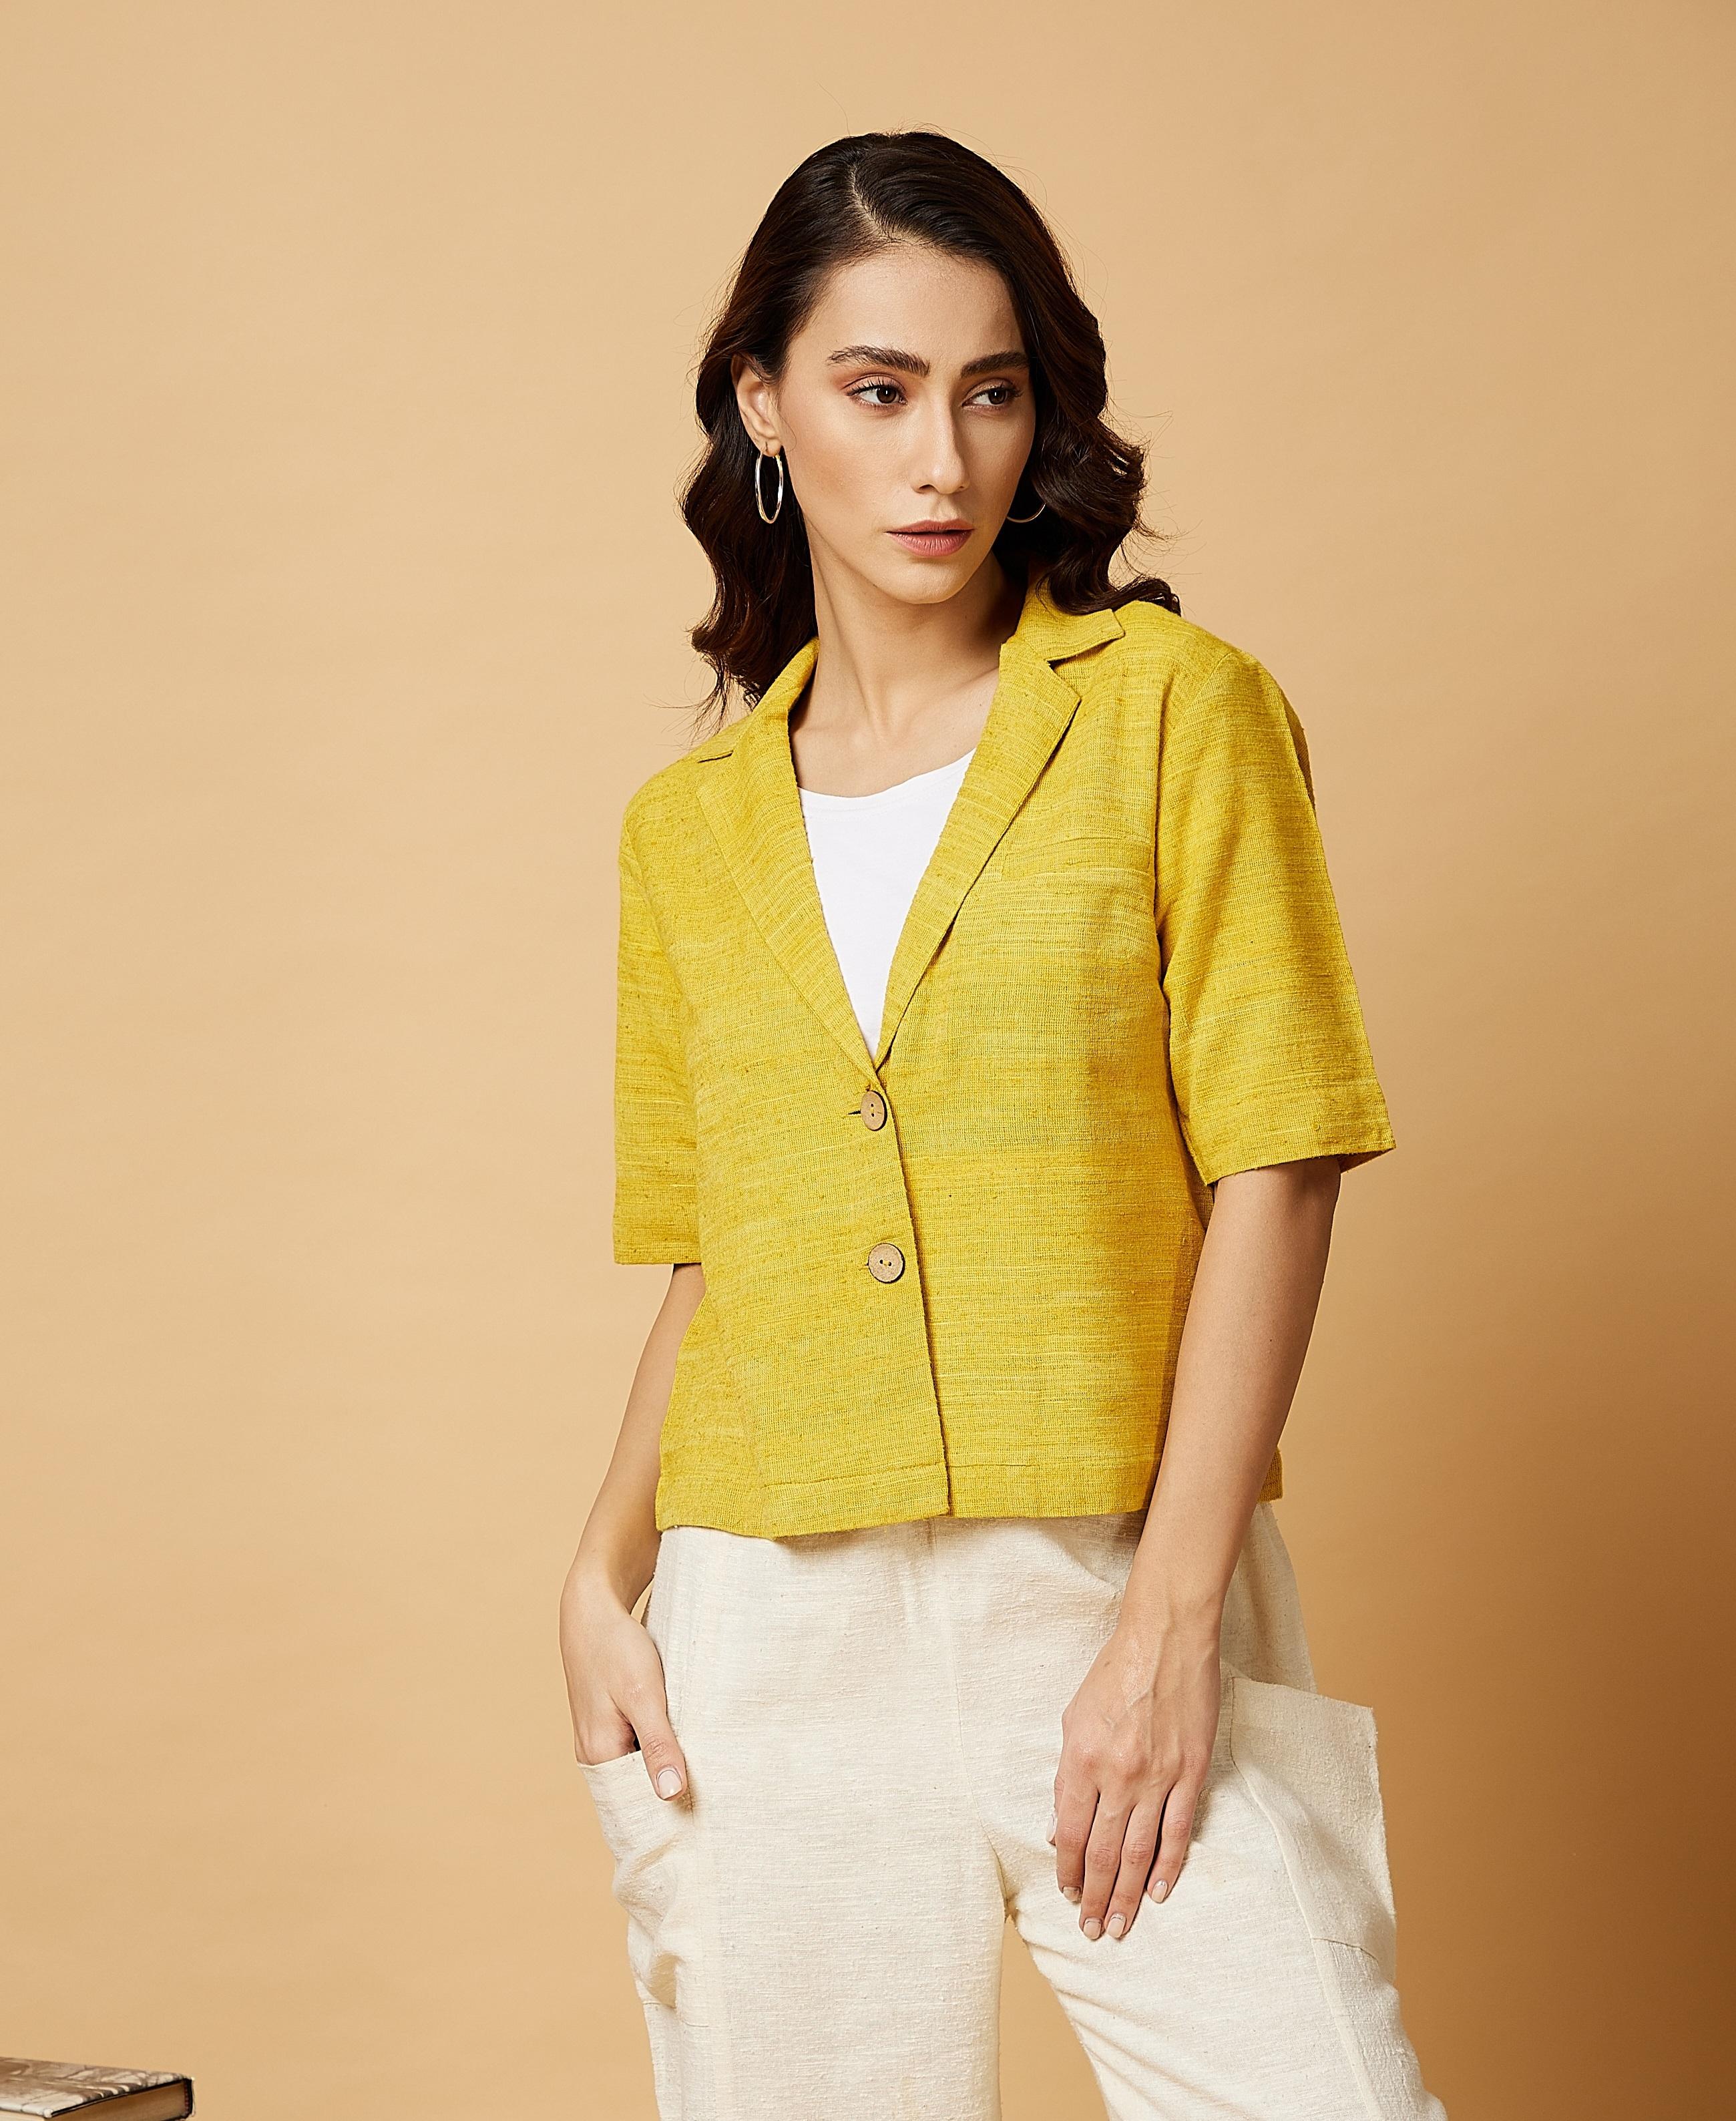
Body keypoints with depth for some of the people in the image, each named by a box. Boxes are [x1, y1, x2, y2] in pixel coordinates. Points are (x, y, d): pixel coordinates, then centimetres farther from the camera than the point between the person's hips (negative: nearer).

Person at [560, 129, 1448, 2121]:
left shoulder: (1174, 707, 1)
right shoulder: (691, 824, 12)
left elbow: (1272, 1174, -5)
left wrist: (1169, 1622, -12)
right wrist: (602, 1578, 2)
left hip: (1112, 1591, -3)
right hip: (772, 1633, 3)